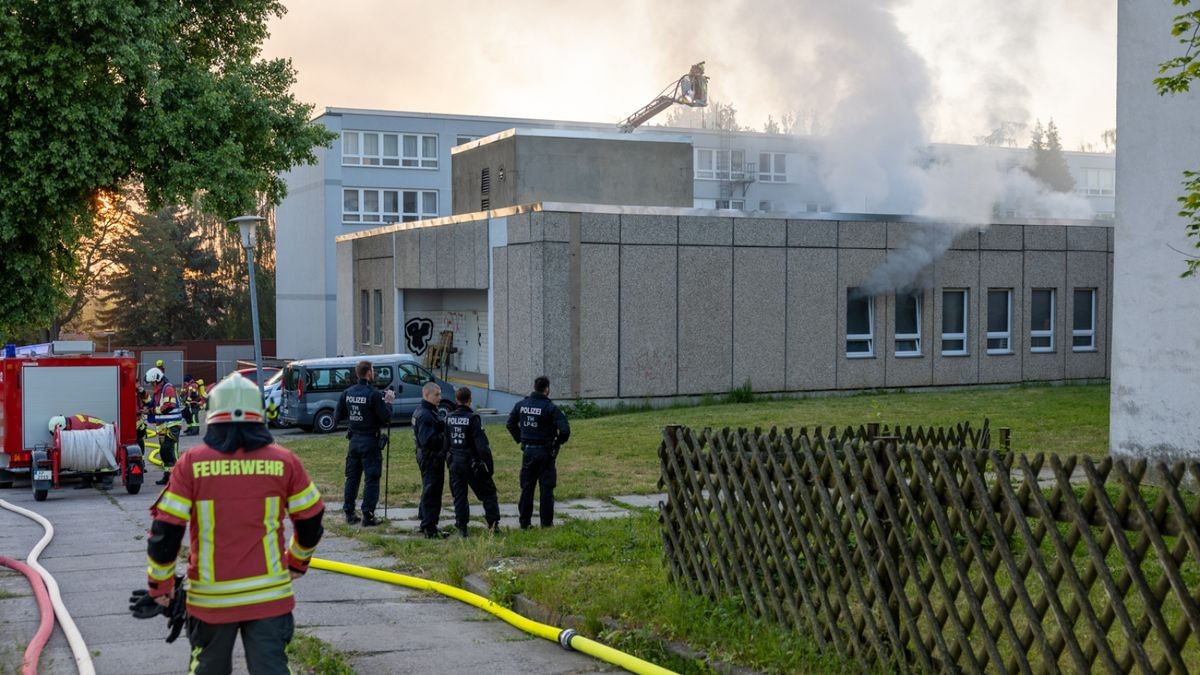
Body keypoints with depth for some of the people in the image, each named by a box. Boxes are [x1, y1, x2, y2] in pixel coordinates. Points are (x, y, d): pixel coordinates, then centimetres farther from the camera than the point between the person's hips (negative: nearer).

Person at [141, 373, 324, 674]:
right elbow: (310, 520, 5)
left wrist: (160, 582, 8)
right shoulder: (285, 462, -4)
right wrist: (298, 562, 23)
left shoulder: (191, 463, -7)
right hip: (269, 593, 0)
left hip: (211, 595, 0)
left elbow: (166, 529, -7)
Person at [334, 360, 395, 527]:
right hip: (370, 441, -6)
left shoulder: (347, 393, 2)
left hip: (354, 440, 6)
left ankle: (349, 513, 17)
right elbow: (386, 418, -17)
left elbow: (337, 416, 8)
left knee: (352, 477, 13)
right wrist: (388, 402, -2)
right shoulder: (374, 394, -16)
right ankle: (368, 516, -1)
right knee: (371, 479, 0)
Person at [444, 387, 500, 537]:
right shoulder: (473, 418, -15)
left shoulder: (448, 418, 1)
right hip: (471, 463, -5)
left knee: (459, 496, 11)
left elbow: (445, 443, 7)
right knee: (488, 492, 7)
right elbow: (482, 444, -17)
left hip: (454, 463, 5)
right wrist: (489, 463, -11)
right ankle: (493, 524, 2)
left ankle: (461, 527, 10)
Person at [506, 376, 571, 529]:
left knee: (526, 488, 12)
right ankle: (546, 522, 8)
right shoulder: (550, 407, -15)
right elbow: (565, 429, -21)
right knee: (546, 488, 5)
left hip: (527, 451, 4)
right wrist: (559, 442, -2)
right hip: (545, 452, -4)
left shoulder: (521, 405, 1)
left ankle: (524, 521, 15)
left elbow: (510, 424, 13)